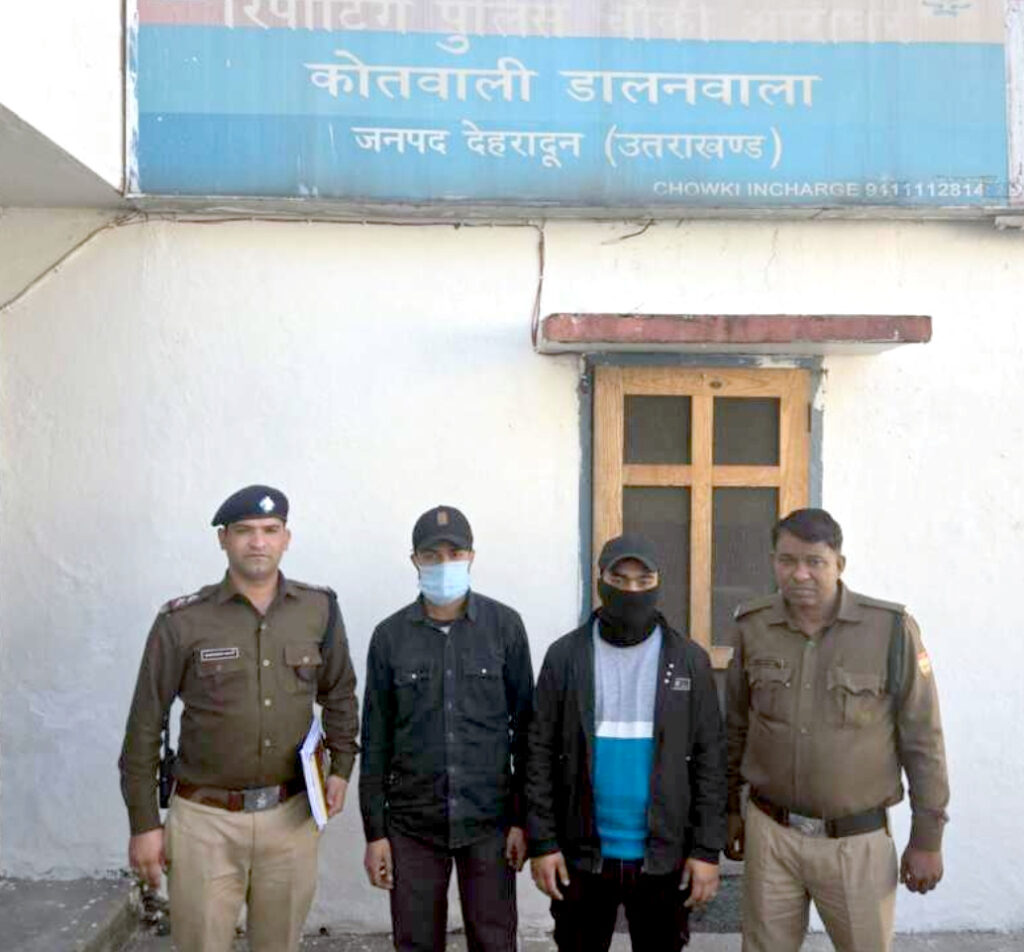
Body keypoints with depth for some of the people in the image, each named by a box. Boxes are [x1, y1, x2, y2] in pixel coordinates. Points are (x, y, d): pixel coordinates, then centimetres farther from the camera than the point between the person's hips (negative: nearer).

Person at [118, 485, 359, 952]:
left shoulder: (319, 610, 1)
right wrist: (144, 824, -1)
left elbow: (340, 694, 16)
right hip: (205, 818, -2)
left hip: (291, 816, 3)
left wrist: (341, 767, 6)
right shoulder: (182, 621, -7)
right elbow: (145, 725, -1)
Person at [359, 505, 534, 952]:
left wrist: (522, 818, -3)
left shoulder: (505, 626, -3)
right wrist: (375, 831, 2)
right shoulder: (390, 635, 0)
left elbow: (525, 726, 0)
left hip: (489, 821, -1)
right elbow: (376, 740, 4)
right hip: (411, 825, 1)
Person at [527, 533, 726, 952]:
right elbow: (541, 754, -1)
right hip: (582, 854, 0)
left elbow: (709, 759, -1)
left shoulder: (689, 659, -1)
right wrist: (541, 842, -5)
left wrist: (708, 850, -5)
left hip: (663, 855, 0)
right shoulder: (565, 656, -2)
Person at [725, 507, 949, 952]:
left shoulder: (892, 629, -12)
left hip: (857, 841, -2)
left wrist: (927, 837, -2)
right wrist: (729, 809, 14)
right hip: (770, 832, 3)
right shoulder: (753, 627, -2)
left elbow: (921, 739, -5)